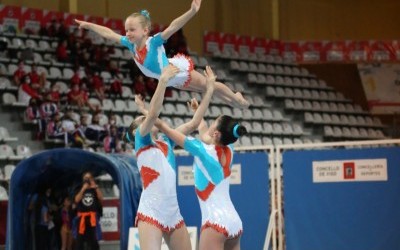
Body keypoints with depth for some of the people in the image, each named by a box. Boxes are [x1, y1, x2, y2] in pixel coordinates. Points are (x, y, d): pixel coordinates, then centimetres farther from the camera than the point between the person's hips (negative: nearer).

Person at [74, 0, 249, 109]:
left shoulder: (154, 42, -38)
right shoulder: (131, 45, -22)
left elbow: (173, 27, -52)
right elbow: (108, 34, -12)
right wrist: (88, 25, -8)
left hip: (179, 71, -6)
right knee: (202, 90, 27)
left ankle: (235, 97, 42)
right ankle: (230, 101, 49)